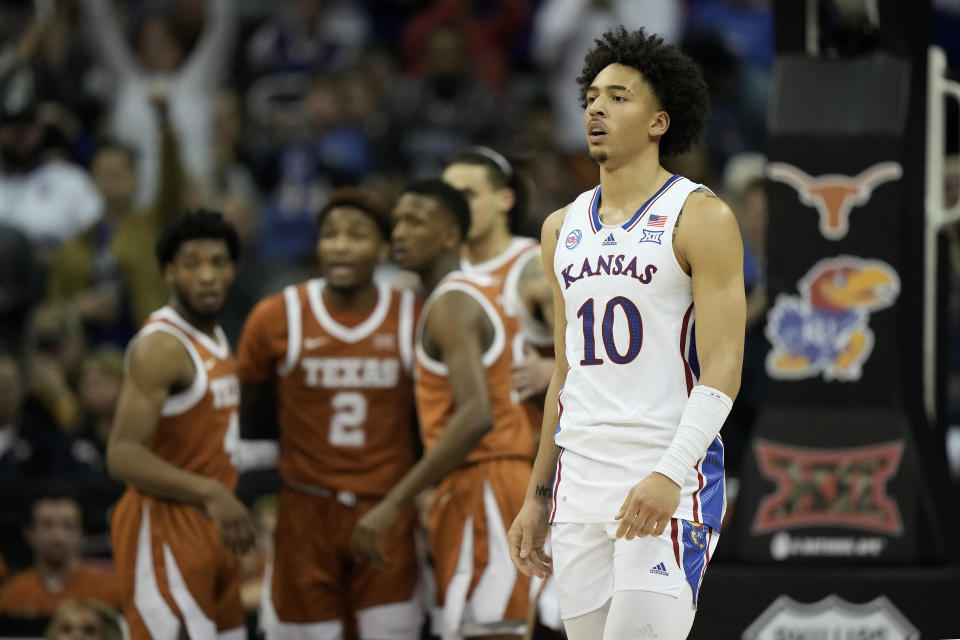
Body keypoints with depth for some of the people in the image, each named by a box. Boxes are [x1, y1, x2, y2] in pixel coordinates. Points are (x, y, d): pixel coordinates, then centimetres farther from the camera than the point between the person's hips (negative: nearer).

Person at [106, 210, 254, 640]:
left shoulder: (214, 339, 14)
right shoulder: (161, 346, -17)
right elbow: (123, 456, -26)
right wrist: (211, 494, -35)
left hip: (211, 527, 10)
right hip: (165, 527, -10)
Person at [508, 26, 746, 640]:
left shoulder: (700, 217, -4)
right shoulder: (563, 227, 16)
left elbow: (722, 372, -12)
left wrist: (670, 475, -25)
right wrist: (537, 498, 18)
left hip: (669, 488, -6)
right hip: (580, 484, 6)